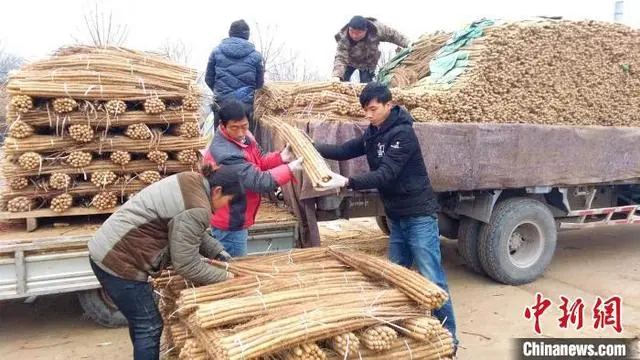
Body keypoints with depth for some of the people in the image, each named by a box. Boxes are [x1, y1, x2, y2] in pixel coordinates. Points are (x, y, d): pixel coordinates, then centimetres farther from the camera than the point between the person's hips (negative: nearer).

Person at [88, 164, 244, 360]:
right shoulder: (197, 209, -24)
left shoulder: (192, 184, 6)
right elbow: (186, 264, -18)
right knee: (149, 327, 2)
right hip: (118, 261, -10)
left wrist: (218, 252, 10)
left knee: (140, 321, 23)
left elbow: (196, 233, 18)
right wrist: (224, 277, -8)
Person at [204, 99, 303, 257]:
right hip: (230, 224, -9)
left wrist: (280, 158, -10)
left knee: (236, 262, 25)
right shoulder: (226, 154, -33)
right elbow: (259, 181, -31)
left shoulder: (243, 135, -4)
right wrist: (289, 169, -24)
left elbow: (258, 163, 7)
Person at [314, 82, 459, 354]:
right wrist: (310, 147, -4)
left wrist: (346, 182, -36)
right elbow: (345, 151, 10)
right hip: (396, 217, 8)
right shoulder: (373, 133, 7)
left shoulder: (403, 133, -19)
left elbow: (385, 175, -27)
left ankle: (448, 338, 9)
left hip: (419, 216, -8)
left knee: (431, 279, -4)